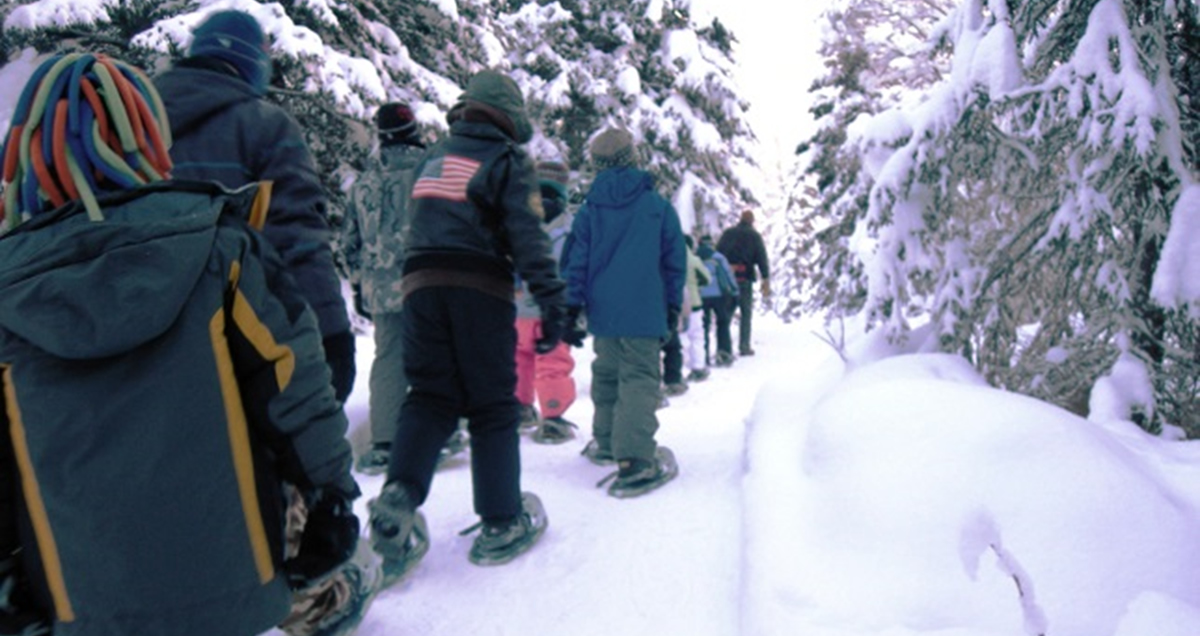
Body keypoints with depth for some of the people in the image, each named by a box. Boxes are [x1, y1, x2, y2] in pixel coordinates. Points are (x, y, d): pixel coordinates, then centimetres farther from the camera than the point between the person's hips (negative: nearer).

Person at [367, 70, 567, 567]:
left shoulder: (432, 157, 21)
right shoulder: (507, 159, 1)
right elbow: (528, 237, -9)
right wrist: (552, 303, -11)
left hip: (421, 284, 5)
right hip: (480, 289, -5)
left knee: (429, 396, 11)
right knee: (493, 408, 3)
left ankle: (400, 493, -10)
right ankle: (501, 524, 9)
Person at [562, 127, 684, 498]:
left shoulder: (590, 208, 5)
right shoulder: (658, 205, 2)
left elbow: (576, 261, 3)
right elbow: (675, 261, 6)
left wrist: (572, 306, 7)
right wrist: (673, 306, 15)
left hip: (602, 311, 3)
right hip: (644, 313, -3)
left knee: (606, 375, 19)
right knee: (639, 380, -7)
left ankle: (606, 442, 32)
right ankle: (634, 462, -19)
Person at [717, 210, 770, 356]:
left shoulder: (728, 233, 9)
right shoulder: (754, 236, 1)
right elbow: (762, 259, -5)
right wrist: (766, 281, -7)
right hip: (745, 278, -2)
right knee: (746, 313, 6)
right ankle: (744, 346, 3)